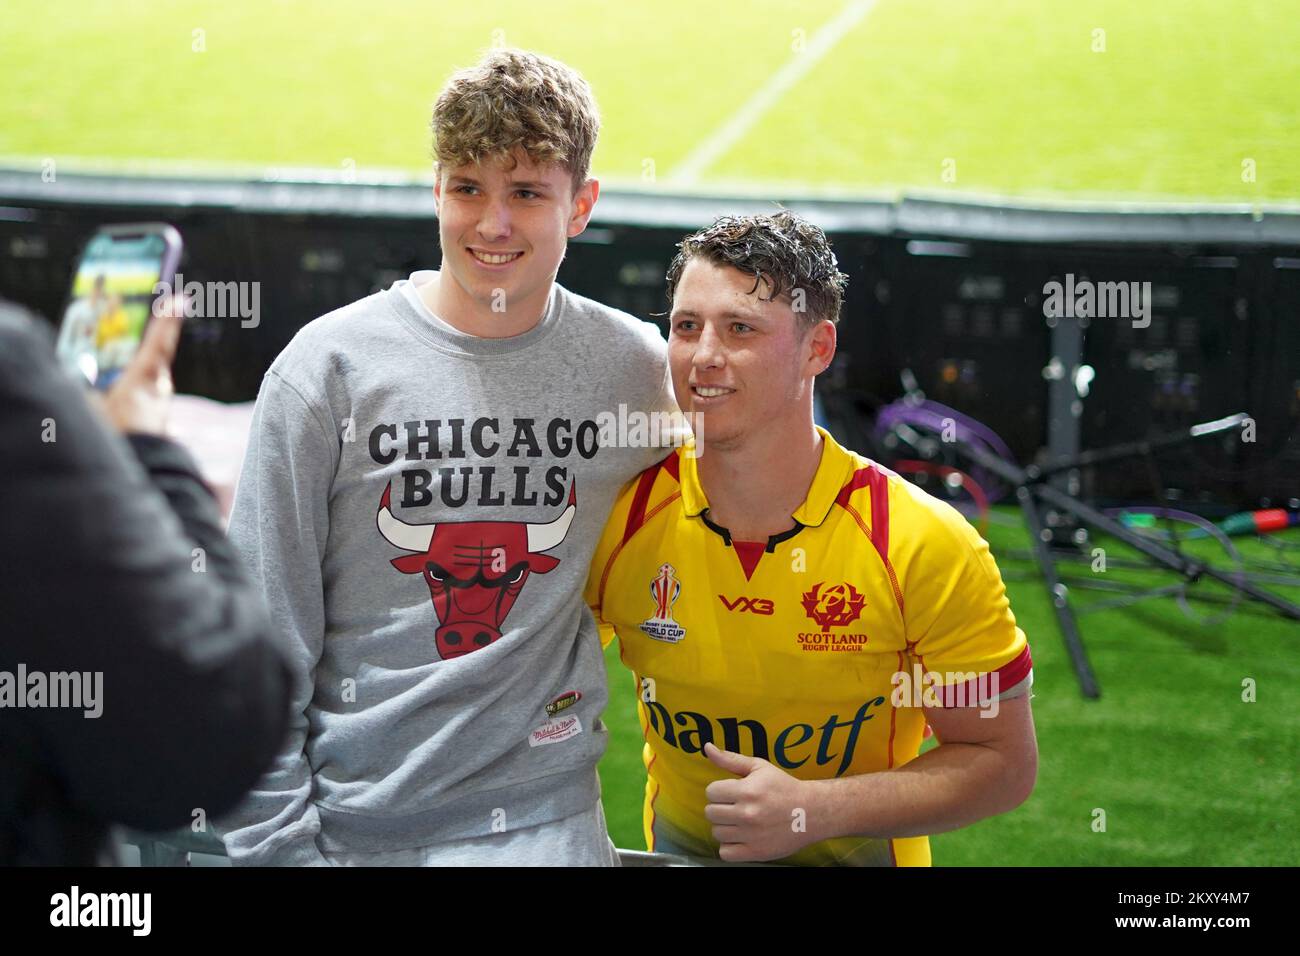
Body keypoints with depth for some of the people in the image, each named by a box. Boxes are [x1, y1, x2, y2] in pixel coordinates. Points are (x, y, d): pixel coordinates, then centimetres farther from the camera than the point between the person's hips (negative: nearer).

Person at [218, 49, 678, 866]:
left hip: (545, 819, 1)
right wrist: (276, 846, -8)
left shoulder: (635, 364, 0)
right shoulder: (330, 366, -6)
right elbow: (264, 644, -5)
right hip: (348, 824, -1)